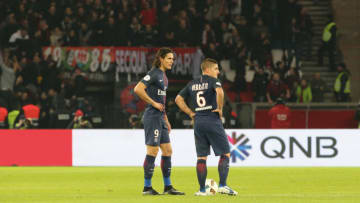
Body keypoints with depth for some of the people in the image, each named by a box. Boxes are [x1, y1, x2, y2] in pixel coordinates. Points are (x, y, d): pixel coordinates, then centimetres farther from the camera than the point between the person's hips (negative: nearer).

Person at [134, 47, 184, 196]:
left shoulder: (163, 75, 17)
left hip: (160, 118, 10)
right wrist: (154, 103, -18)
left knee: (167, 151, 9)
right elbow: (138, 89, -23)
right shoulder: (154, 73, -12)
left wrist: (166, 119, 23)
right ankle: (147, 188, -1)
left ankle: (168, 187, 14)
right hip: (152, 116, -10)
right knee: (152, 152, -7)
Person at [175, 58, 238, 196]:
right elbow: (219, 92, -25)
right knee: (225, 154, 3)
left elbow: (178, 99, 16)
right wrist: (220, 109, -11)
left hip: (198, 122, 6)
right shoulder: (213, 80, -4)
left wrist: (191, 113, 14)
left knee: (201, 157, 7)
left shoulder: (192, 84, 14)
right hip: (213, 121, -6)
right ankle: (222, 185, -6)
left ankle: (202, 190, 5)